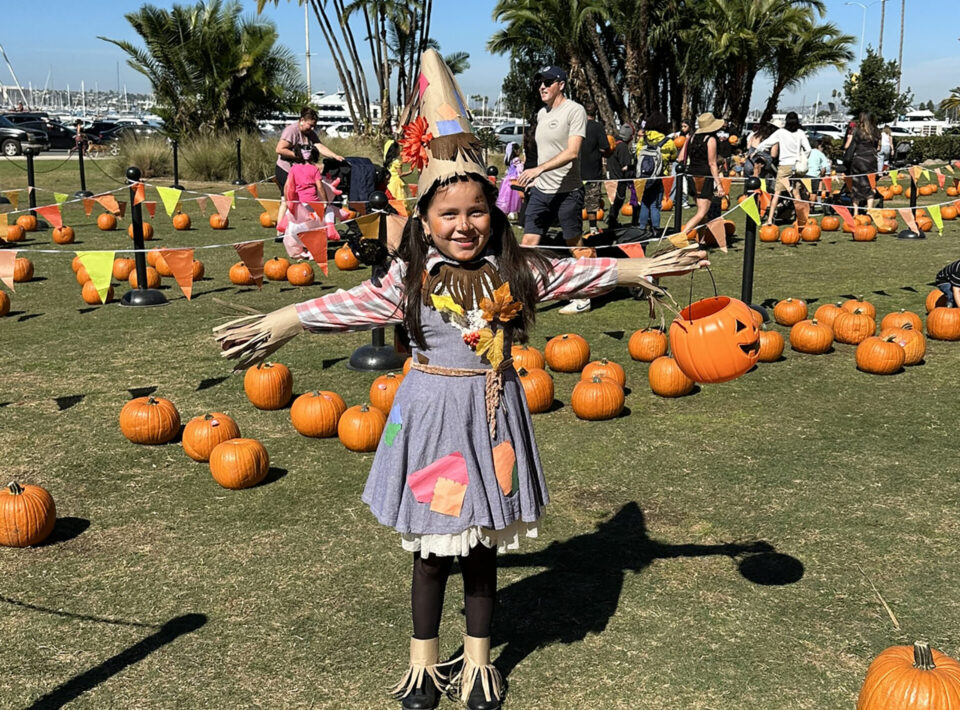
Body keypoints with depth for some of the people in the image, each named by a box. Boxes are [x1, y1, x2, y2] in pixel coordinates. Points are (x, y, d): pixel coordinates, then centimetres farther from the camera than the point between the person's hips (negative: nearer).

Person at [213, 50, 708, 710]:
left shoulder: (514, 269, -1)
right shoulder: (412, 274, -6)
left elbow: (575, 273, 3)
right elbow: (356, 304, -7)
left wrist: (636, 268, -2)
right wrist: (281, 322, -13)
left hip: (493, 412, 2)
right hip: (432, 410, -2)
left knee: (483, 549, 14)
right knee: (433, 550, 9)